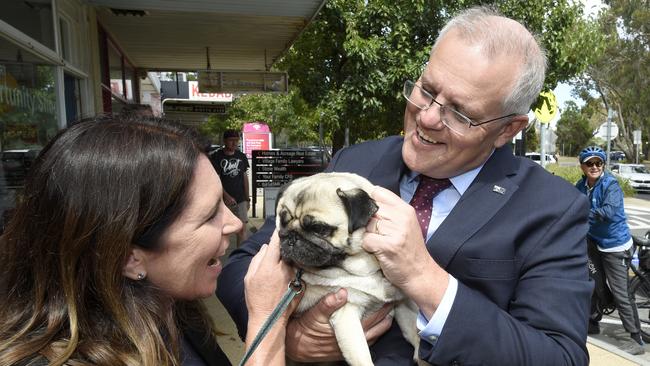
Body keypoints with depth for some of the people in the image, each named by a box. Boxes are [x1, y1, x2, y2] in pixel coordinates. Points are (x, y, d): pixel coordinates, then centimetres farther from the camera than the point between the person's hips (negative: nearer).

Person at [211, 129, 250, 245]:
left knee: (242, 228, -4)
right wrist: (227, 196, -20)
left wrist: (247, 198, 10)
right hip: (223, 200, -3)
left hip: (240, 199, 3)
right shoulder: (216, 157, -4)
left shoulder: (241, 156, 8)